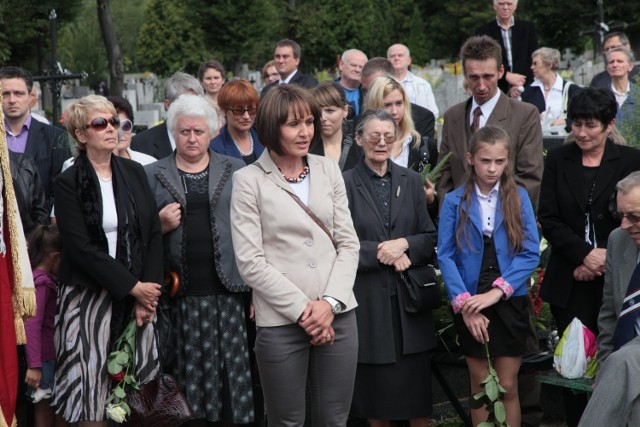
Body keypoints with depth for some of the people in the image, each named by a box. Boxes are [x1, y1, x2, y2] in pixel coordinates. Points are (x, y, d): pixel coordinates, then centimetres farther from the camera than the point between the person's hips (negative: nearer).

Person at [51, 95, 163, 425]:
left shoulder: (135, 173, 9)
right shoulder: (68, 184, -4)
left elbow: (154, 234, 6)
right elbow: (81, 248, -11)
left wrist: (147, 291, -5)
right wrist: (132, 285, -13)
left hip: (139, 295, 4)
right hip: (89, 297, -4)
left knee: (138, 396, 3)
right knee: (91, 393, -3)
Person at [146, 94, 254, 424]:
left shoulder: (236, 171, 10)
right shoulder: (152, 175, 10)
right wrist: (160, 224, -10)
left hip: (226, 292, 0)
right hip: (178, 295, 0)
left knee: (230, 372, 0)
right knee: (185, 375, 0)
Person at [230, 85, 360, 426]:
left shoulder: (328, 170, 9)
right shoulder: (248, 180, -3)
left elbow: (348, 243, 7)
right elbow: (250, 262, -8)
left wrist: (330, 302, -7)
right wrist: (302, 309, -11)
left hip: (338, 315, 3)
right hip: (280, 322, -3)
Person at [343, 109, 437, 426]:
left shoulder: (411, 181, 9)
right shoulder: (345, 184, -3)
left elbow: (431, 238, 7)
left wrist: (404, 244, -12)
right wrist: (382, 251, -16)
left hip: (410, 297, 3)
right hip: (368, 301, -2)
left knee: (417, 385, 6)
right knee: (376, 386, 6)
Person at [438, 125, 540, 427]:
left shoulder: (519, 198, 0)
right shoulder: (454, 201, 0)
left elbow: (531, 252, -6)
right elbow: (445, 256, -6)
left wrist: (497, 291, -17)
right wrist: (464, 302, -16)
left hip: (510, 302, 0)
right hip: (470, 303, 0)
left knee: (507, 386, 4)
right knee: (479, 386, 9)